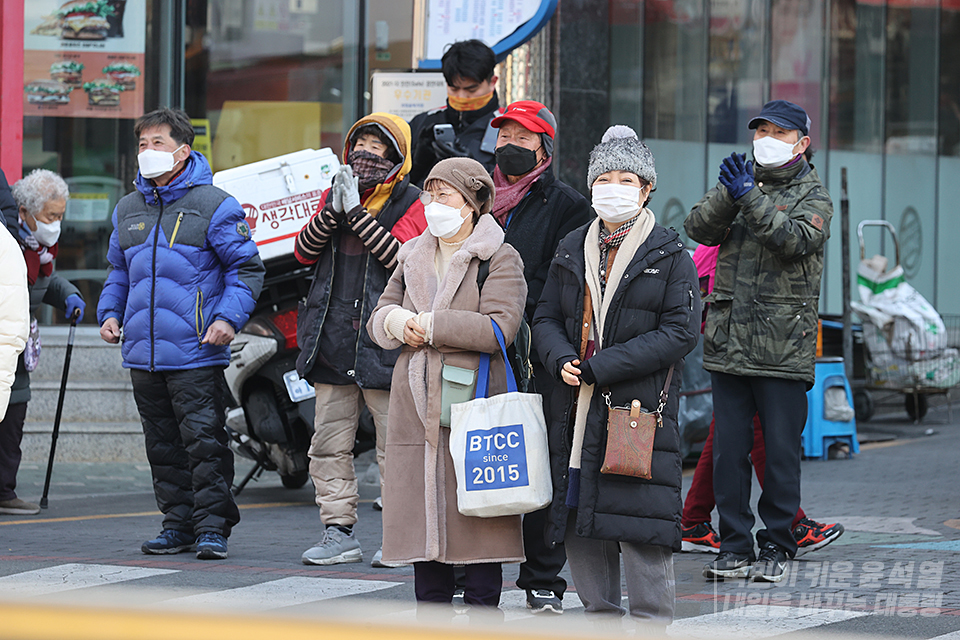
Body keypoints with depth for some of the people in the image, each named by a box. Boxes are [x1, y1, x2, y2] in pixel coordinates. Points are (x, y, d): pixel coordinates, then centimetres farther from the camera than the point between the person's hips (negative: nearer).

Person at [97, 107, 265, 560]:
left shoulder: (214, 205, -3)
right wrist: (110, 312, 10)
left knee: (203, 441, -8)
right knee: (163, 446, 10)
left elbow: (247, 268, -2)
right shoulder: (128, 209, 15)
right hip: (143, 353, 6)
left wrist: (229, 317, -15)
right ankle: (177, 525, 18)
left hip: (196, 353, -6)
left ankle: (212, 526, -1)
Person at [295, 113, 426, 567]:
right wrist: (333, 212, -11)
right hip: (333, 338, 6)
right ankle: (338, 533, 13)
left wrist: (359, 215, -19)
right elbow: (304, 252, 6)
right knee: (329, 444, 6)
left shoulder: (410, 204, -1)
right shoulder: (336, 194, 15)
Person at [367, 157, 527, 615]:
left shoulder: (500, 259, -2)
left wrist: (430, 326, -12)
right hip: (416, 405, 6)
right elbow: (378, 319, 18)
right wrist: (397, 323, -6)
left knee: (478, 522, -5)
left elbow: (499, 328, -14)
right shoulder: (414, 257, 18)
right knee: (422, 517, 7)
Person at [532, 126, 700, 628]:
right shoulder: (572, 251, 14)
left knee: (641, 529, -9)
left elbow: (681, 331, -9)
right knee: (580, 529, 7)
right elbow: (546, 318, 15)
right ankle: (601, 619, 17)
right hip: (577, 410, 5)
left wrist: (602, 365, -15)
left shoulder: (670, 255, -1)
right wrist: (562, 359, -8)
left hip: (642, 411, -5)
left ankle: (652, 624, -2)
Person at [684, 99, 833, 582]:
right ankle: (734, 547, 12)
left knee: (781, 452, 0)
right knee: (728, 449, 4)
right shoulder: (738, 183, 15)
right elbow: (699, 229, -1)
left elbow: (796, 238, -17)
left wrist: (751, 197, -23)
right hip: (729, 342, 4)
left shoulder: (813, 196, 3)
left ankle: (775, 547, 9)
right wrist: (729, 196, -19)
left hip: (783, 346, -4)